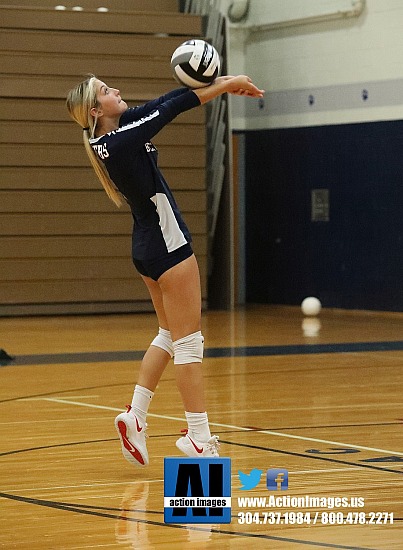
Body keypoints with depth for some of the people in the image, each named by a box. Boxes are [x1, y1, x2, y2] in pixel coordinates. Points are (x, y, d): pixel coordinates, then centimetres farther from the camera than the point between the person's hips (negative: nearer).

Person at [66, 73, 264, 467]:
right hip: (167, 246, -10)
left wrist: (219, 85, 2)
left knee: (170, 335, 20)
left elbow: (161, 104, 4)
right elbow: (171, 107, -19)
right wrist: (226, 84, -10)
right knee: (188, 341, -3)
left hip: (147, 247, 10)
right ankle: (199, 438, 2)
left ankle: (135, 415, 17)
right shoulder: (120, 142, -21)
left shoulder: (110, 134, 3)